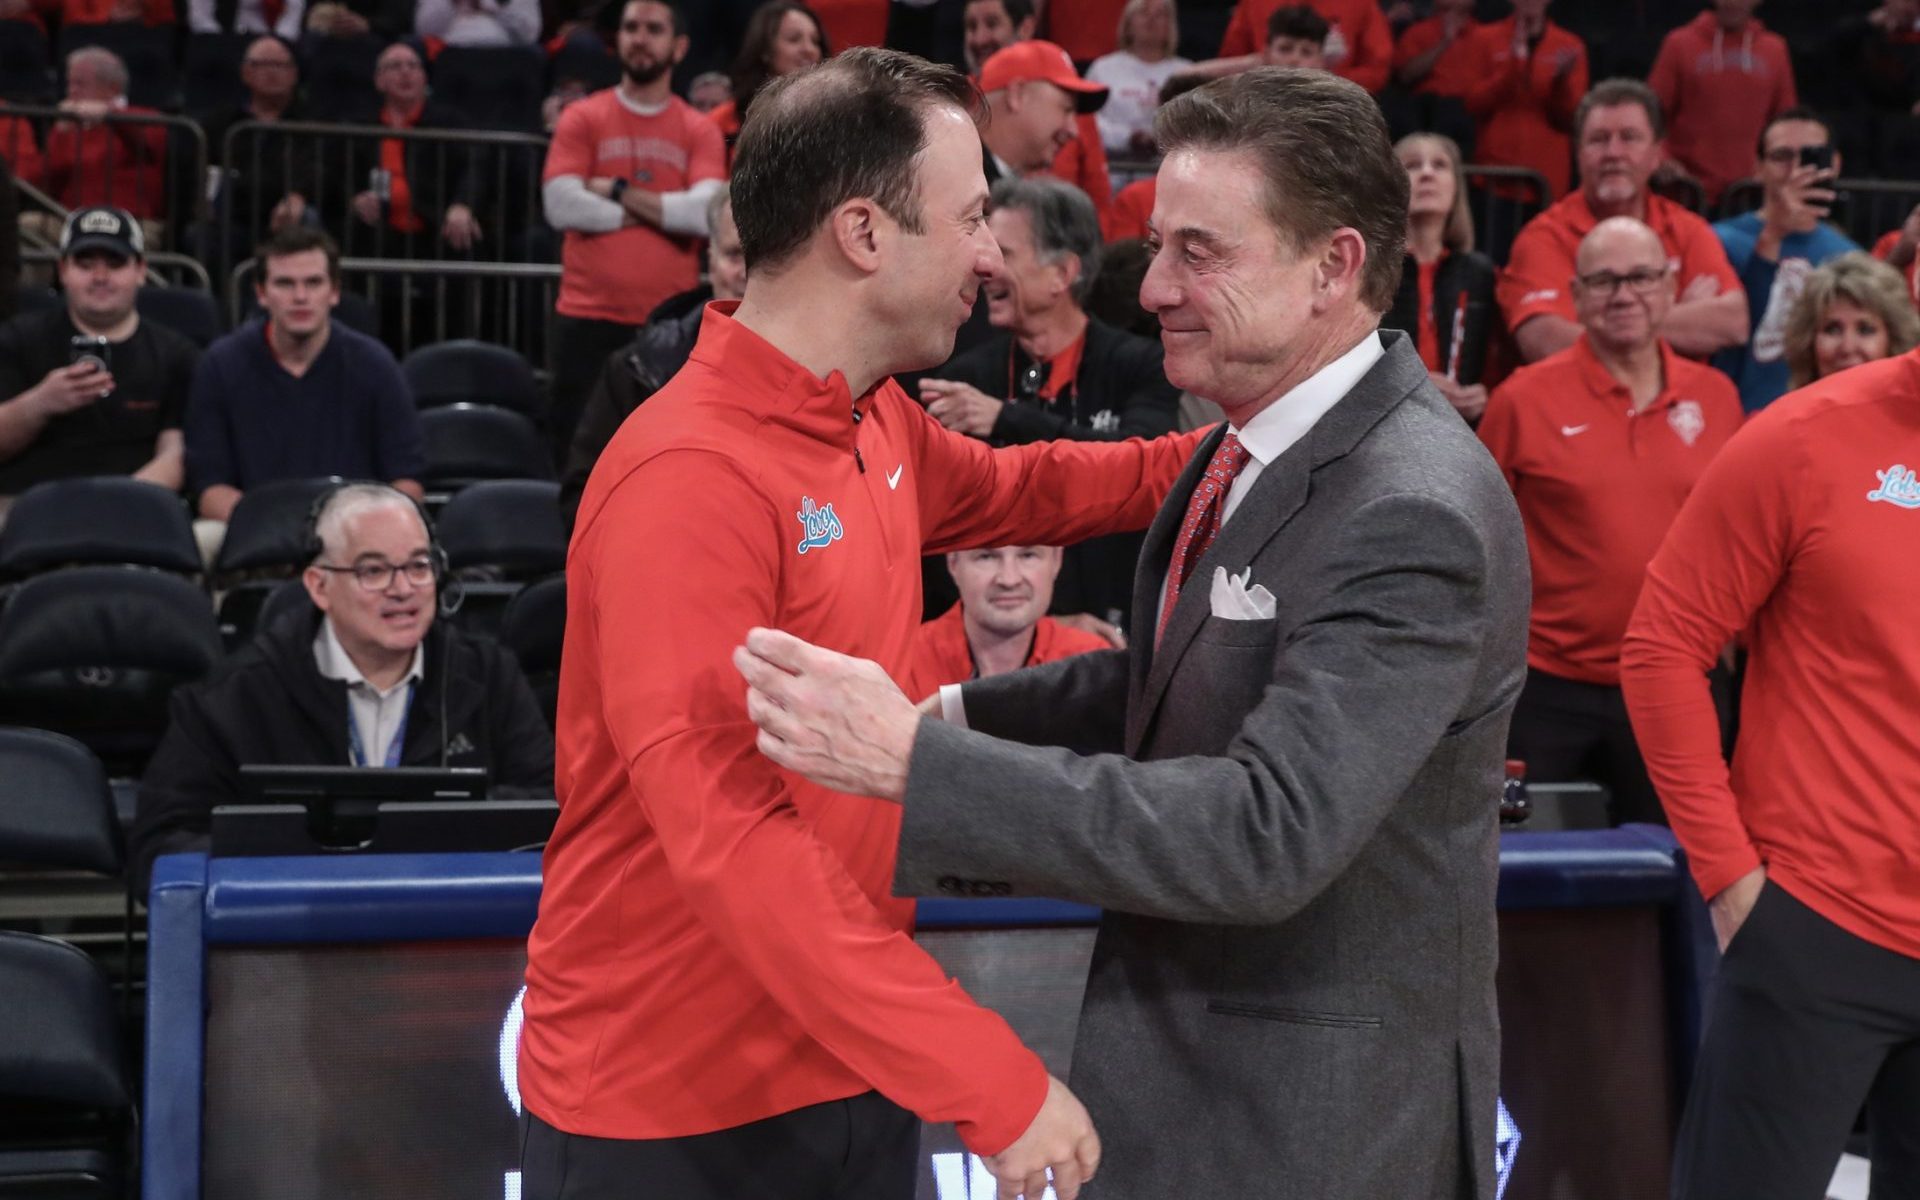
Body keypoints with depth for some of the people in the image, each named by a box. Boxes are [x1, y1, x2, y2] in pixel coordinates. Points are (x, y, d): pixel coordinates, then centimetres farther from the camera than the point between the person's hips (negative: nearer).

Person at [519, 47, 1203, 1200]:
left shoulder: (878, 422, 3)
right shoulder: (690, 481, -23)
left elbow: (1007, 490, 25)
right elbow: (732, 837, -29)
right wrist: (992, 1079, -29)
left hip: (849, 1068, 8)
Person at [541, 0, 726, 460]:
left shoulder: (701, 132, 7)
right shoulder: (582, 118, 5)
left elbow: (707, 213, -10)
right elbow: (561, 204, -9)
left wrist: (618, 192, -8)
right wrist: (662, 210, -5)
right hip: (589, 317, 0)